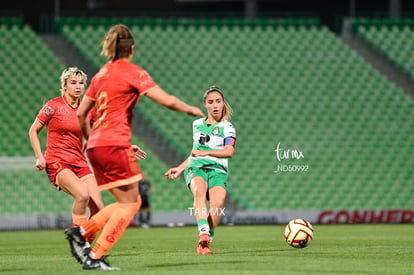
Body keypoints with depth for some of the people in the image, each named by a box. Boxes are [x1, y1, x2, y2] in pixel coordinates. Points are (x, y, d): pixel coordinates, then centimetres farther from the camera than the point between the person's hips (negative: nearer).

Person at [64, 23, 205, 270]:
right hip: (115, 144, -8)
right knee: (129, 203, -3)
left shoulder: (101, 74, 17)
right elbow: (166, 100, -11)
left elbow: (81, 114, 21)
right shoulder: (133, 72, -4)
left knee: (129, 202, 13)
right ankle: (95, 257, -11)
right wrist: (190, 109, 6)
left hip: (96, 145, 8)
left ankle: (81, 232, 2)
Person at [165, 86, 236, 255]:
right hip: (195, 167, 2)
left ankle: (205, 243, -19)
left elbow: (229, 152, -8)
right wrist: (179, 168, 29)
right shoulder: (197, 124, 23)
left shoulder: (227, 127, 9)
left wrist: (205, 152, -14)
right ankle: (203, 233, -52)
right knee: (199, 190, -35)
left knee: (218, 203, -31)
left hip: (217, 169, -2)